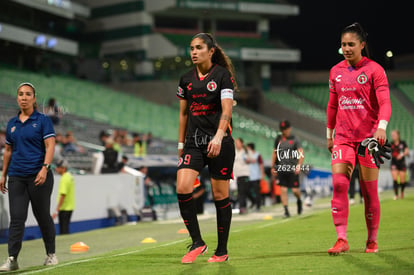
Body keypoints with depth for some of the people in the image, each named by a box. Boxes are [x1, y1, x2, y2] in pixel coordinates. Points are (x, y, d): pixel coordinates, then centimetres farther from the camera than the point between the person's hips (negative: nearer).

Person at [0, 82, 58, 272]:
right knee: (16, 217, -5)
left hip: (39, 176, -4)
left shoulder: (43, 120, -1)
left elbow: (50, 146, -10)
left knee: (43, 216, 5)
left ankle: (51, 254, 20)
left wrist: (45, 168, -23)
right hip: (16, 177, 4)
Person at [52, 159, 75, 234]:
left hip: (64, 209, -10)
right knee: (65, 229, 15)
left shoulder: (64, 179, -18)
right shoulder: (70, 176, 11)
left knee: (64, 231, -8)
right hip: (70, 207, 10)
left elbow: (63, 195, -22)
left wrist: (57, 211, -22)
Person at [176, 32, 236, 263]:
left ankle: (222, 251, 14)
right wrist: (181, 143, 17)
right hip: (194, 142, 4)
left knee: (220, 195, 2)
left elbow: (226, 110, -14)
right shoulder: (187, 79, 11)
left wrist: (218, 137, -27)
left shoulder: (222, 75, -5)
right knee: (182, 188, -15)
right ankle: (197, 242, -2)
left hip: (219, 143, -4)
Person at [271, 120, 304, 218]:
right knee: (283, 190, -3)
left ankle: (299, 201, 31)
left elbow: (301, 154, -6)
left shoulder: (294, 139, -1)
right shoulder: (278, 139, 10)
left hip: (292, 169, -3)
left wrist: (299, 165, -19)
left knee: (295, 190, -2)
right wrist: (273, 167, 17)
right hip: (281, 169, 3)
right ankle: (286, 211, 2)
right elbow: (274, 153, 19)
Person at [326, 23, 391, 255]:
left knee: (369, 191, 1)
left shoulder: (374, 70, -3)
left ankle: (372, 241, 15)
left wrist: (381, 127, -29)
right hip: (343, 137, 3)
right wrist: (329, 134, 20)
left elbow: (384, 102, -13)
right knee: (339, 184, -13)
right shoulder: (336, 72, 11)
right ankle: (342, 239, -11)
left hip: (369, 137, -3)